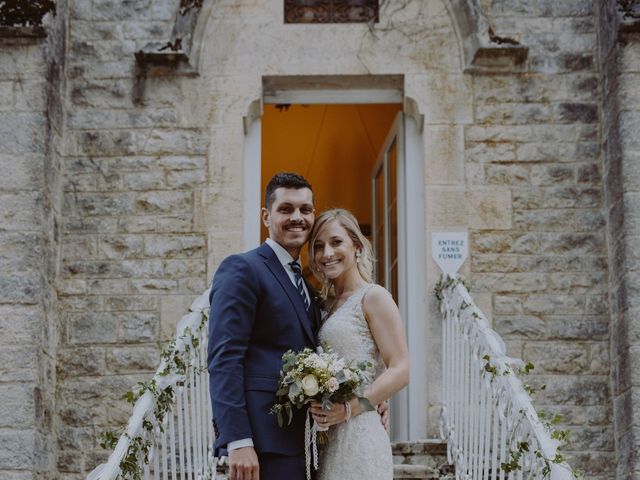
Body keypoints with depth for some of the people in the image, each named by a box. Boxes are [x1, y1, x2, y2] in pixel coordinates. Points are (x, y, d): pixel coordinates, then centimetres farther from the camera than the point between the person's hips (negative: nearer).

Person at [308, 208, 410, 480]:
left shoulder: (373, 296, -5)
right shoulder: (330, 303, 16)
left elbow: (400, 372, -11)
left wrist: (350, 408, -19)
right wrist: (319, 408, 2)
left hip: (358, 434, -6)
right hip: (330, 438, 6)